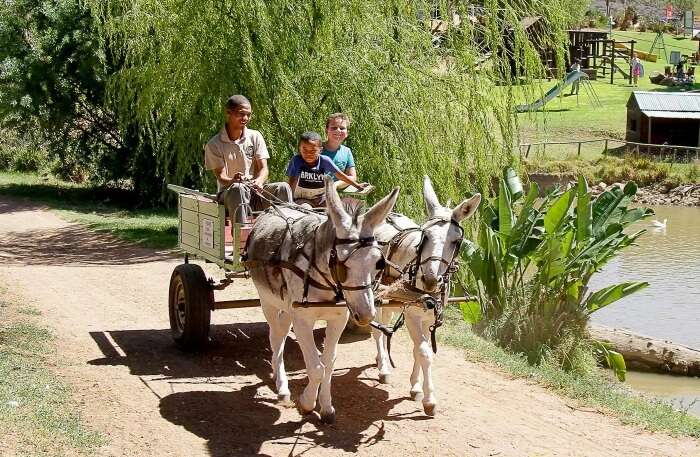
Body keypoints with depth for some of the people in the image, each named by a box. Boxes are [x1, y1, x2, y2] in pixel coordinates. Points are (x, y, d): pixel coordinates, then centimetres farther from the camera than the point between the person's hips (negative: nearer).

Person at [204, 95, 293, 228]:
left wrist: (259, 181, -24)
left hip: (255, 191, 3)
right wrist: (232, 181, -34)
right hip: (228, 192, -3)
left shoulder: (255, 137, 8)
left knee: (283, 187, -25)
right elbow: (220, 176, -9)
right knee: (238, 188, -38)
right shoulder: (214, 145, -2)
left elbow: (264, 168, 1)